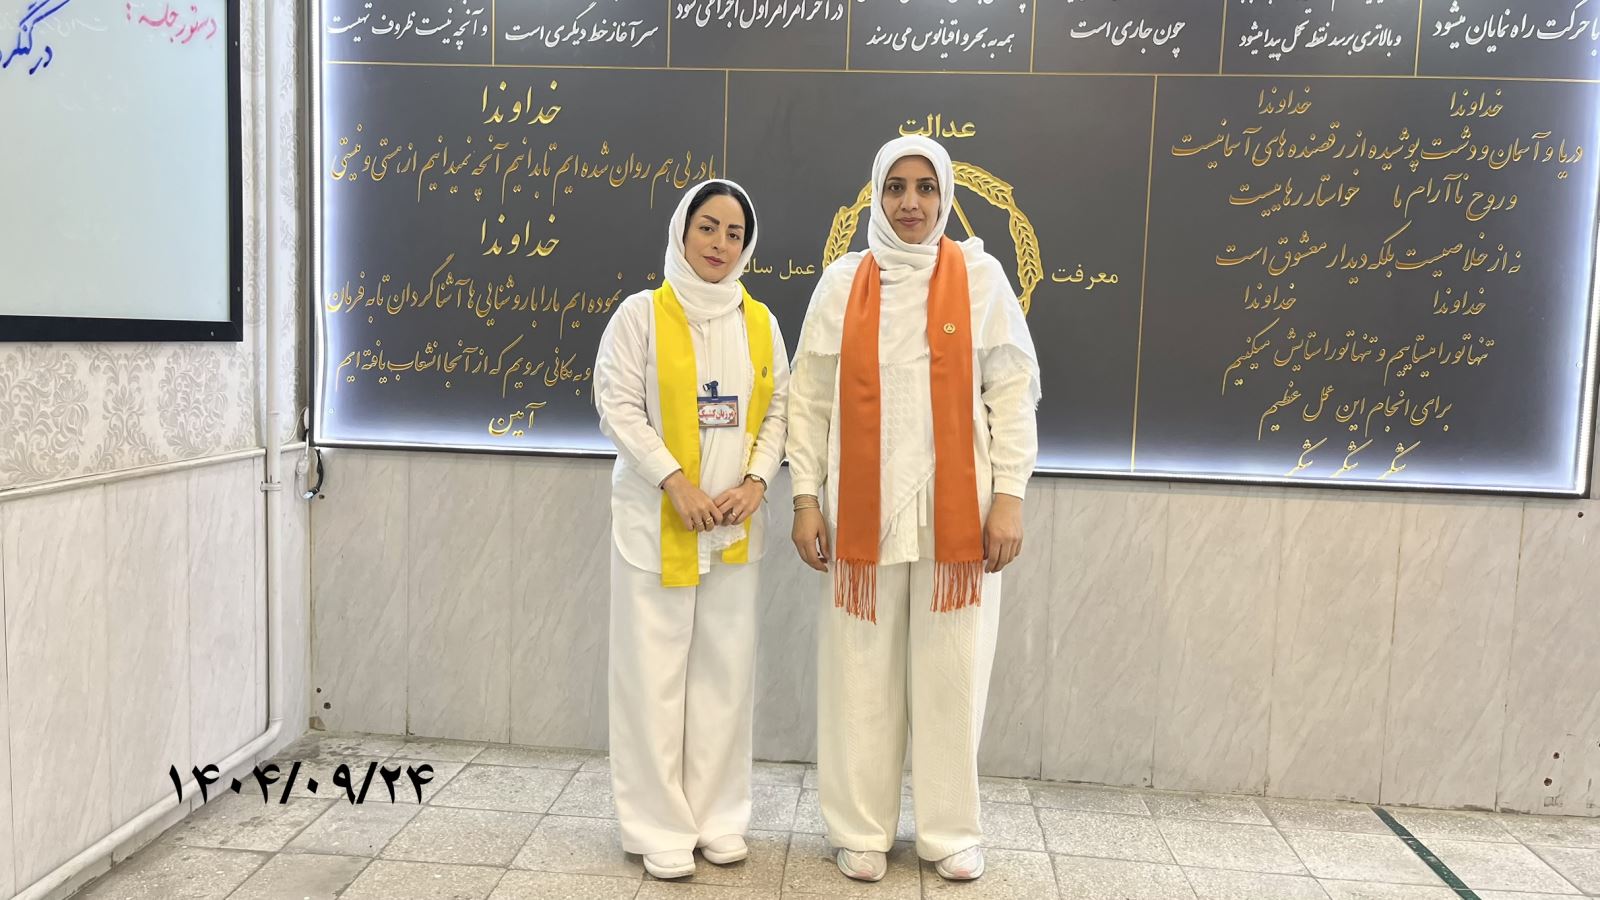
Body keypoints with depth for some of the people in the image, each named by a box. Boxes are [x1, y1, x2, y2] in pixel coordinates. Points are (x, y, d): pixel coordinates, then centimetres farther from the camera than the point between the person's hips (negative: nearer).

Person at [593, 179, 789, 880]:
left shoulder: (761, 323, 9)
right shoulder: (642, 313, -3)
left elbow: (778, 409, 8)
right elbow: (618, 406, -9)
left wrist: (755, 480, -8)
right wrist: (677, 483, -17)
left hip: (735, 523, 4)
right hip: (656, 519, -3)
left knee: (726, 667, 8)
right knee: (655, 669, 0)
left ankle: (718, 816, 21)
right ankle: (660, 828, 11)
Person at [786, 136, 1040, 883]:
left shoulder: (981, 277, 3)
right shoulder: (841, 282, 5)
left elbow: (1013, 392, 1)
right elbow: (809, 397, 4)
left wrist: (1008, 498, -6)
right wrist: (806, 498, -2)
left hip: (957, 509, 0)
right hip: (862, 510, 1)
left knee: (951, 672, 6)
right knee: (861, 674, 6)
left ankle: (951, 830, 22)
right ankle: (860, 830, 20)